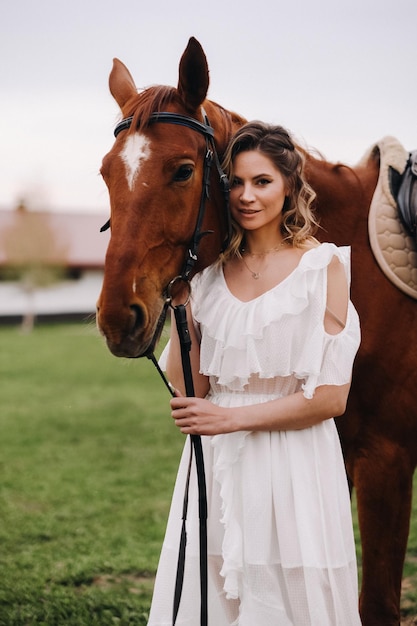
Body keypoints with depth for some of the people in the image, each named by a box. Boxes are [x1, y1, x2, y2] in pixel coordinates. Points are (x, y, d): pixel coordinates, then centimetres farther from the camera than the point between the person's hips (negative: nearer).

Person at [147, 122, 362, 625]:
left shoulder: (323, 266, -6)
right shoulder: (211, 272, 7)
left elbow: (330, 396, -10)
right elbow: (190, 387, 1)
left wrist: (231, 418, -13)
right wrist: (179, 304, -7)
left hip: (293, 467, -4)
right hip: (218, 469, 4)